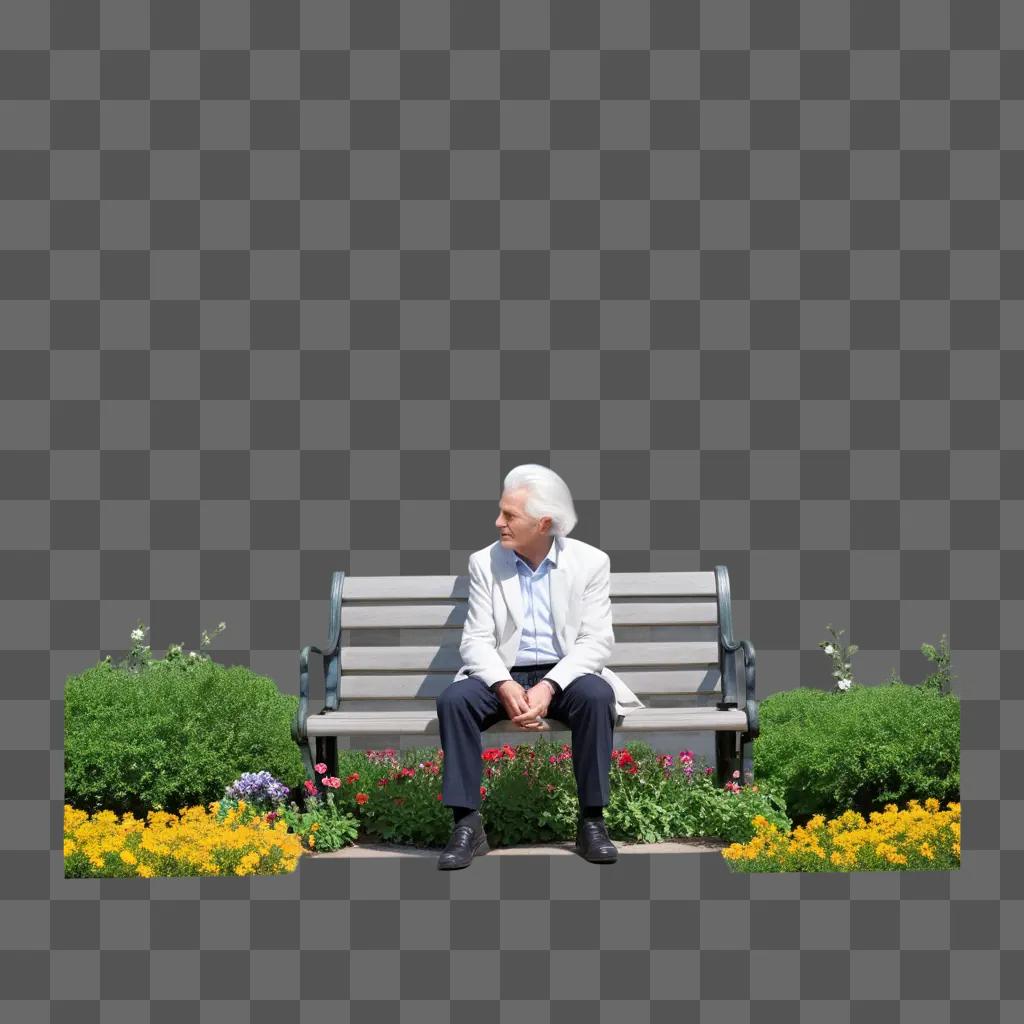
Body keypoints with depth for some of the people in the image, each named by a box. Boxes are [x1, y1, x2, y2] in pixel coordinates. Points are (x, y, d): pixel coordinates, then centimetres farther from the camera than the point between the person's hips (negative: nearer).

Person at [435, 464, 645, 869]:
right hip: (503, 678, 1)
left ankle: (591, 821, -21)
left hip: (563, 675, -1)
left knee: (596, 695, -34)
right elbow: (476, 639, -4)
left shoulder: (591, 562, -3)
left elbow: (595, 640, -9)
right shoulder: (484, 563, 2)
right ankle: (467, 824, -23)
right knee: (453, 698, -29)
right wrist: (505, 687, -25)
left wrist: (548, 686, -25)